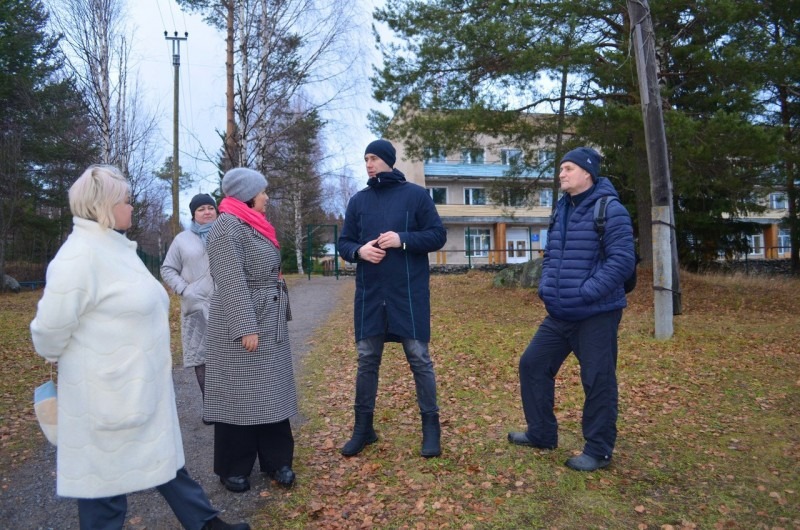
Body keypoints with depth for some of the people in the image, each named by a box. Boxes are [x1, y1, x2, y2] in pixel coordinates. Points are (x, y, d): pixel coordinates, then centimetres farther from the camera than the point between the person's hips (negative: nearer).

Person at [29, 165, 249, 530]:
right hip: (109, 393, -9)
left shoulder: (114, 245, 9)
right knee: (108, 474, 9)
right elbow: (50, 326, -20)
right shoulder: (81, 255, -21)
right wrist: (60, 359, -2)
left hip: (139, 386, 9)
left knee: (163, 455, 19)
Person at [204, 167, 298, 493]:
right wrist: (245, 328, -23)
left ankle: (276, 460, 22)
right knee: (239, 395, 2)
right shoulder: (227, 226, -12)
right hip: (242, 323, -8)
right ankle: (233, 469, 17)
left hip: (270, 324, 9)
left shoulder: (255, 226, 15)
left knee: (272, 392, 11)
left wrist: (279, 317, 19)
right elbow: (231, 282, -19)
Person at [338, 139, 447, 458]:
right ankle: (363, 427, 24)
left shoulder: (416, 195, 0)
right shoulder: (358, 201, 10)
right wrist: (359, 251, -12)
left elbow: (438, 236, -1)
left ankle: (431, 426, 17)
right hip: (369, 294, 4)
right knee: (367, 360, 10)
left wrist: (403, 240, -17)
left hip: (409, 293, -3)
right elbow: (344, 243, 11)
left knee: (419, 358, 3)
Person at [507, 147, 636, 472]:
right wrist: (546, 286, 7)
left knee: (598, 381, 2)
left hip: (596, 315, -8)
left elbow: (622, 260, -18)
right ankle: (542, 433, 28)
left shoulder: (609, 209, -12)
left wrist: (585, 292, -22)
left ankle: (598, 451, 19)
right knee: (533, 364, 12)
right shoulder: (562, 209, 13)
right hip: (559, 313, 8)